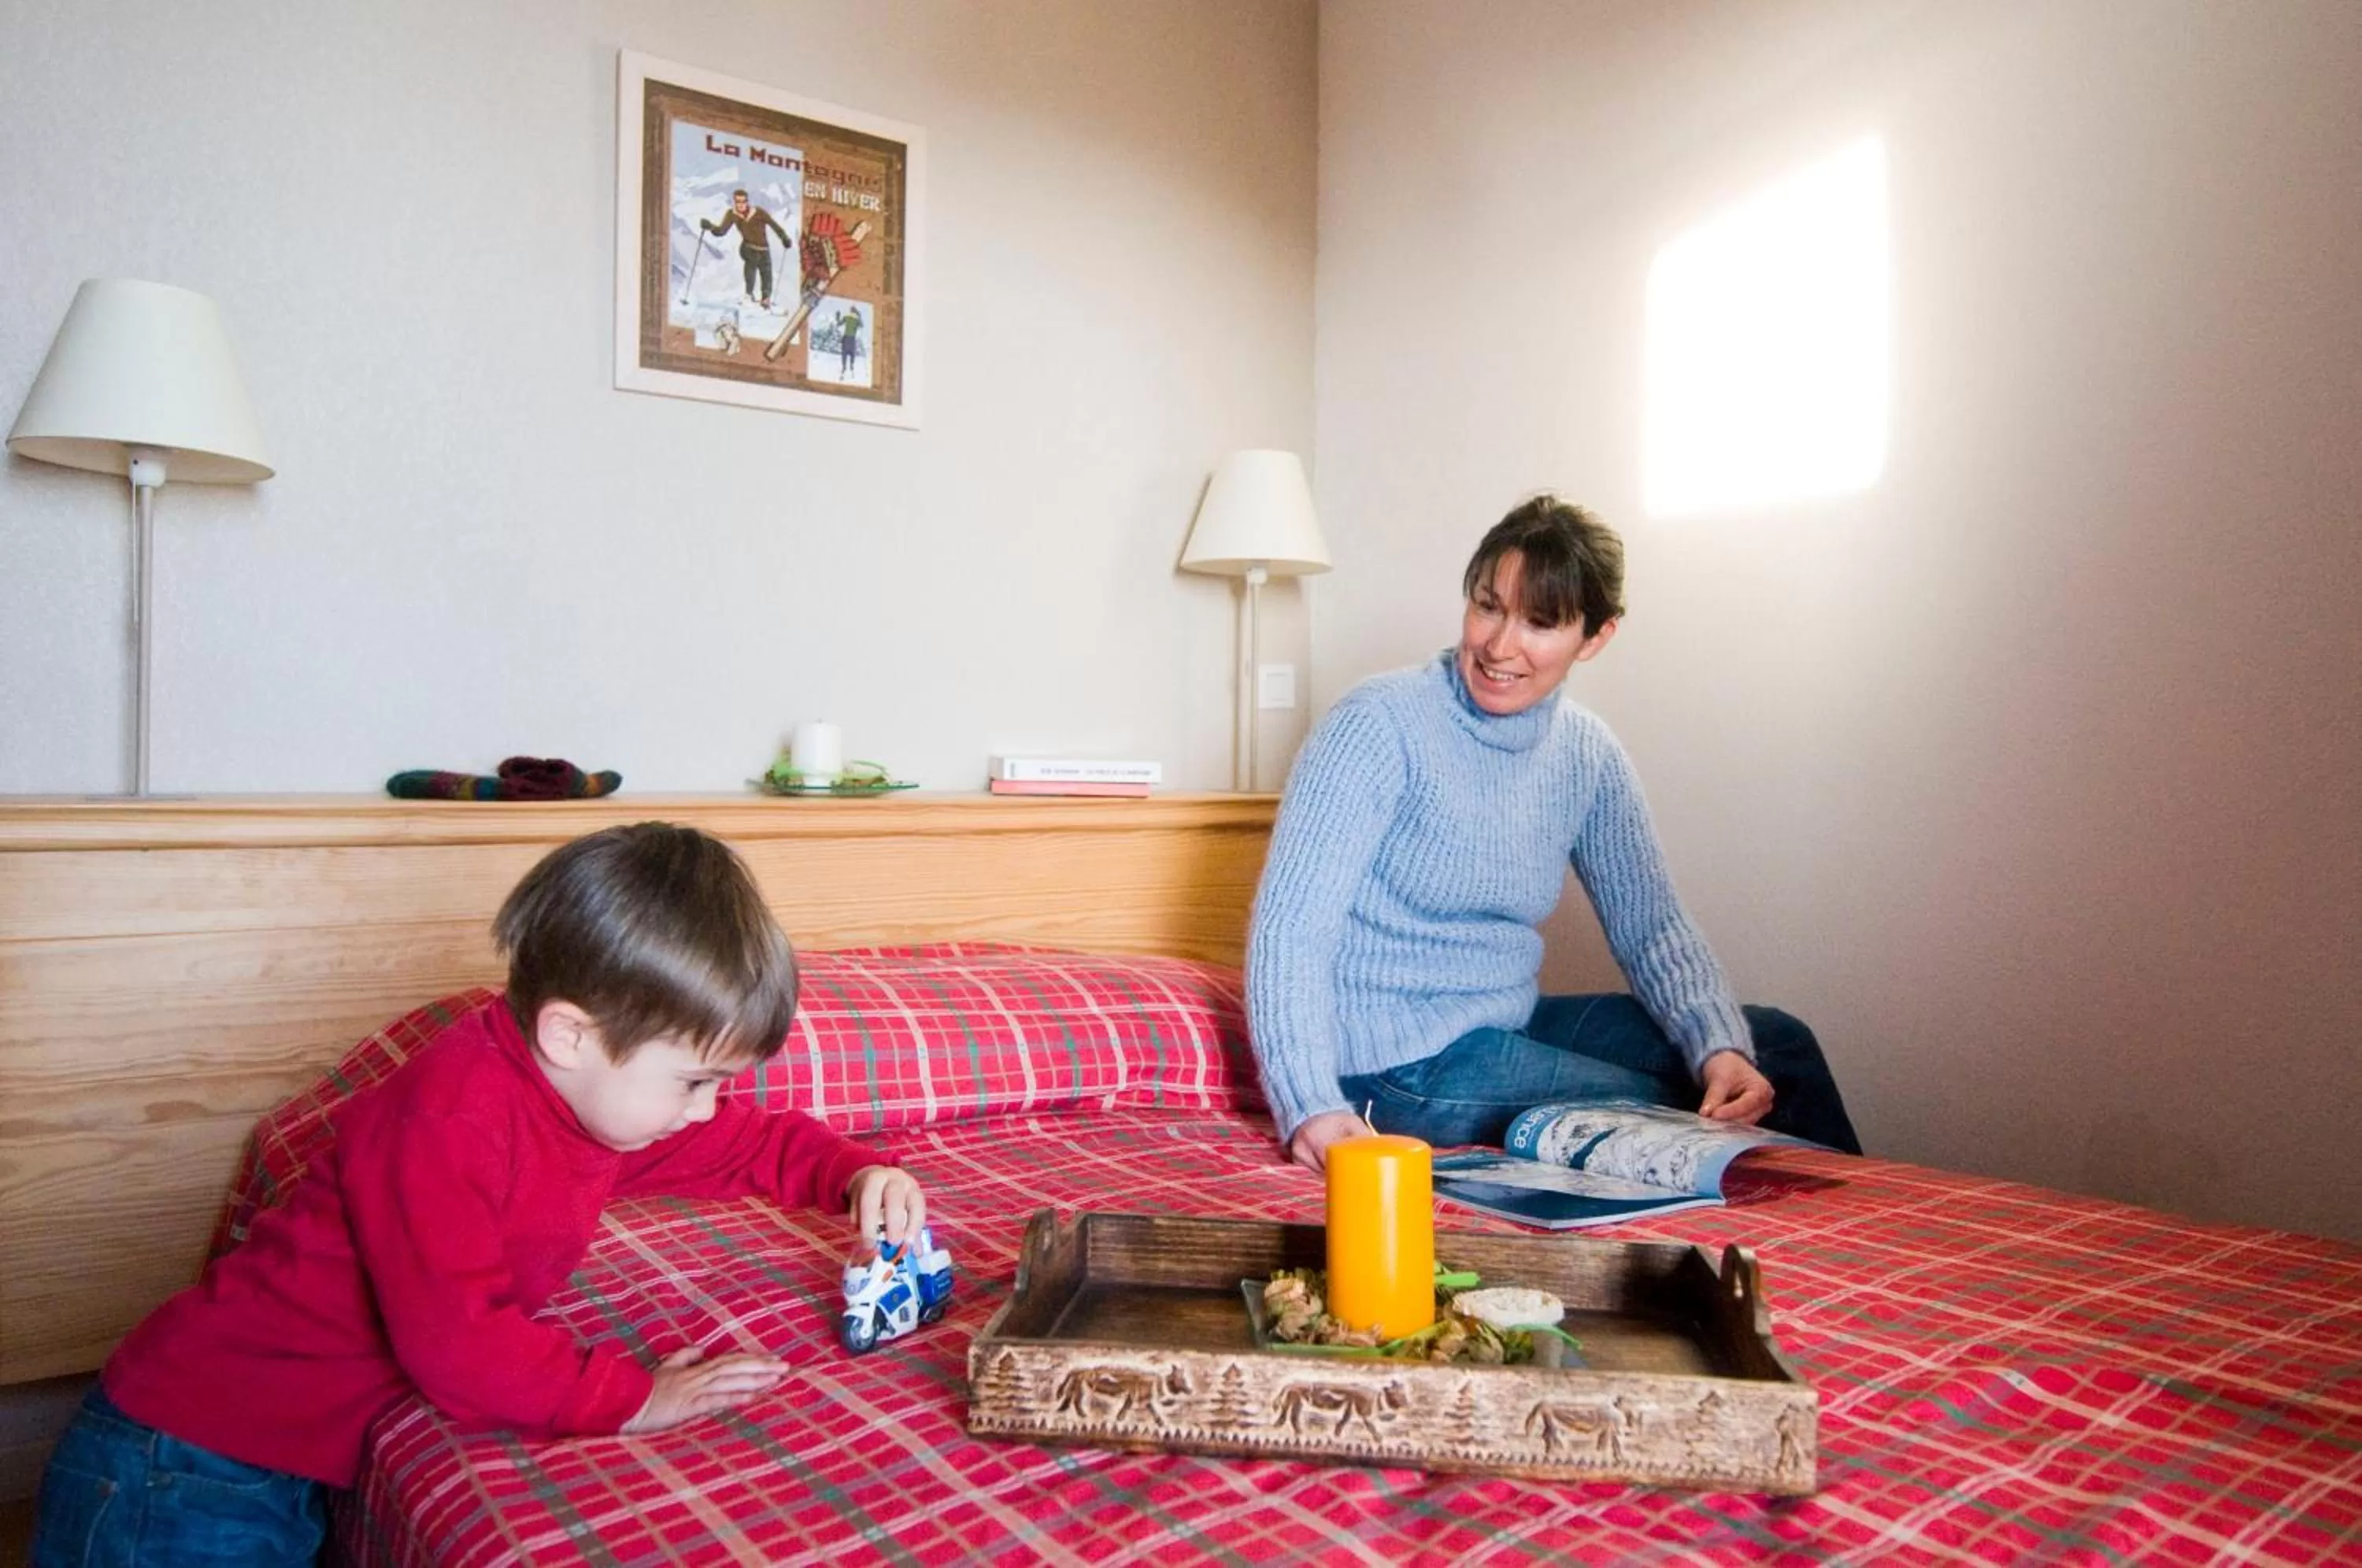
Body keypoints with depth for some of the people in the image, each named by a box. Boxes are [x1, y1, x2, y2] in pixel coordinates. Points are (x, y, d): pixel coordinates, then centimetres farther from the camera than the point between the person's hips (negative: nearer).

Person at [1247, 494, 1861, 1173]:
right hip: (1404, 1063, -7)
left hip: (1515, 1025, 7)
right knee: (1687, 1122, -10)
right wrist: (1312, 1107, -35)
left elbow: (1652, 926, 4)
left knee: (1778, 1047, 5)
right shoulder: (1380, 724, -18)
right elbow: (1290, 927, -23)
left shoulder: (1588, 755, 1)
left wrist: (1720, 1047, -15)